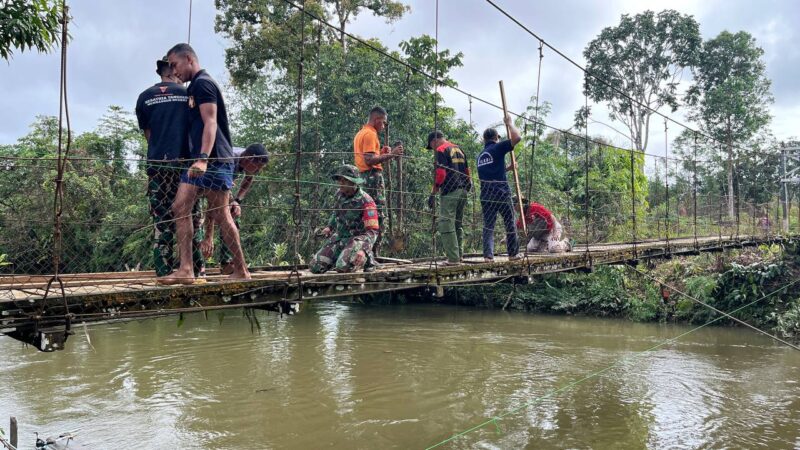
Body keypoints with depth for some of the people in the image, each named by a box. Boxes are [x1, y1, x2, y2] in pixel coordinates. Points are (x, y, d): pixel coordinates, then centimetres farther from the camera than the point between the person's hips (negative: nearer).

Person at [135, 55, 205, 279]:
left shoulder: (145, 97, 8)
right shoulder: (187, 94, 3)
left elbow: (147, 133, 12)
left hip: (157, 163, 2)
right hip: (184, 162, -2)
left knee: (161, 219, 4)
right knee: (191, 217, 3)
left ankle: (163, 271, 3)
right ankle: (196, 270, 2)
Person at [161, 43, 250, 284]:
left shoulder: (202, 83, -6)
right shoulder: (193, 87, 24)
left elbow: (210, 123, -17)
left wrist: (203, 159, -28)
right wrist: (198, 160, 20)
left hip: (214, 159, -10)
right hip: (199, 161, 10)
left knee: (220, 215, -5)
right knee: (180, 207, 0)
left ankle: (241, 271, 4)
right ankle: (186, 270, -2)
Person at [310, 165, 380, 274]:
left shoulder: (366, 202, -20)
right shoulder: (339, 194, 2)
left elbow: (372, 231, -23)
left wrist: (363, 249, -36)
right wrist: (329, 227, 13)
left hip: (357, 239, -7)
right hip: (338, 237, 7)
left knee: (343, 267, -32)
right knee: (315, 267, -3)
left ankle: (366, 258, -1)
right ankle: (344, 256, 18)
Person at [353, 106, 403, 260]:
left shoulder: (360, 133, 22)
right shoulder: (370, 134, -9)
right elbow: (369, 160, -18)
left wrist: (381, 153, 18)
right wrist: (390, 155, -16)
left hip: (362, 176, 10)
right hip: (373, 177, -10)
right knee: (377, 218, -10)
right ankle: (371, 256, -13)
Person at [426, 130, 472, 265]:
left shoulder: (441, 150, -5)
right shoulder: (458, 149, 20)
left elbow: (441, 174, -15)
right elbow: (467, 172, 21)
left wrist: (433, 194, -11)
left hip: (450, 192, -8)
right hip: (463, 191, 9)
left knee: (446, 224, -7)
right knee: (458, 224, 15)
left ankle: (453, 259, -12)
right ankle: (459, 256, 18)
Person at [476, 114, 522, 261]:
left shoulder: (480, 155, 17)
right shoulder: (498, 148, -4)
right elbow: (517, 137, -11)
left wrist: (507, 168, 31)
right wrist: (509, 123, 2)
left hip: (485, 195, 5)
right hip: (501, 193, -5)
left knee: (488, 224, 5)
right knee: (510, 222, 10)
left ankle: (488, 254, -7)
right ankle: (513, 253, 18)